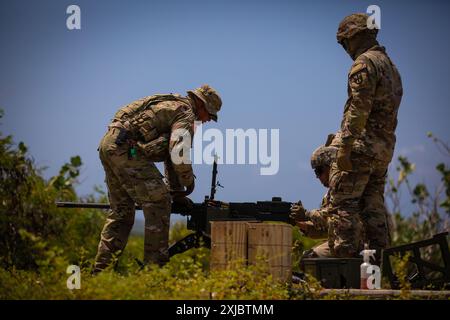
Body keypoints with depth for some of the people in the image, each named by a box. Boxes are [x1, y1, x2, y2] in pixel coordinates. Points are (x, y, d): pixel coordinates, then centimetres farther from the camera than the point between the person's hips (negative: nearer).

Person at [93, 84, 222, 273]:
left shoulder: (172, 106, 29)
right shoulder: (186, 114, -2)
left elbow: (170, 151, 33)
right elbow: (178, 153, -16)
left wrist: (175, 191, 32)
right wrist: (188, 182, 0)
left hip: (107, 145, 10)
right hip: (125, 149, -10)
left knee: (121, 211, 17)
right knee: (158, 203, -5)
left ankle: (101, 268, 16)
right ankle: (155, 267, -5)